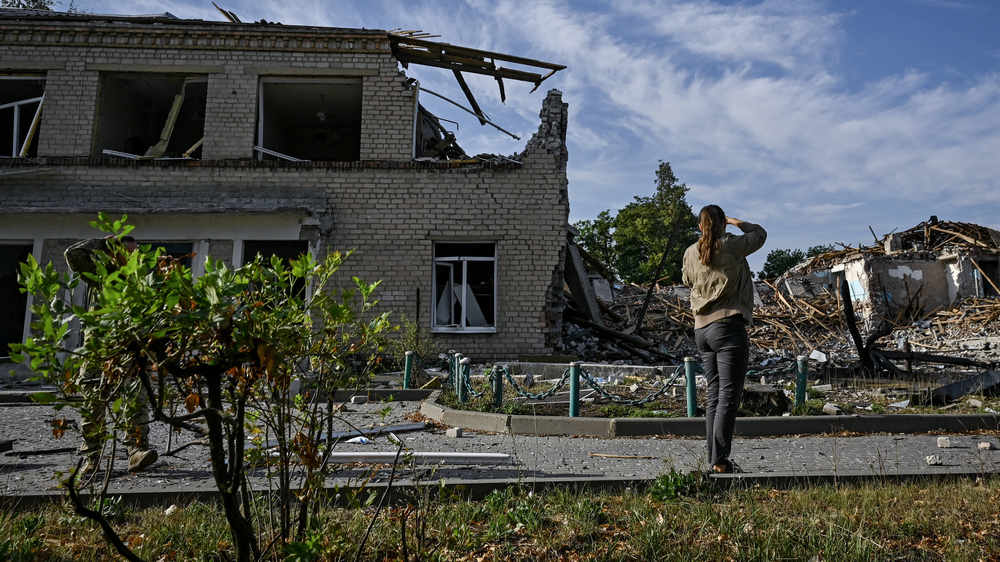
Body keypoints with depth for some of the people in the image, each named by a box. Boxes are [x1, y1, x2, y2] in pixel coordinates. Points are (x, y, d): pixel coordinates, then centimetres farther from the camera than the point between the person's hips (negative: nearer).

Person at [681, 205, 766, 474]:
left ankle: (713, 457, 14)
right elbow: (759, 233, 14)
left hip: (702, 329, 5)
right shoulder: (732, 246, -6)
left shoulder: (690, 253, 6)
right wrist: (735, 222, 30)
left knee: (714, 394, 12)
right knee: (729, 395, -4)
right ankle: (720, 459, -7)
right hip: (729, 327, -5)